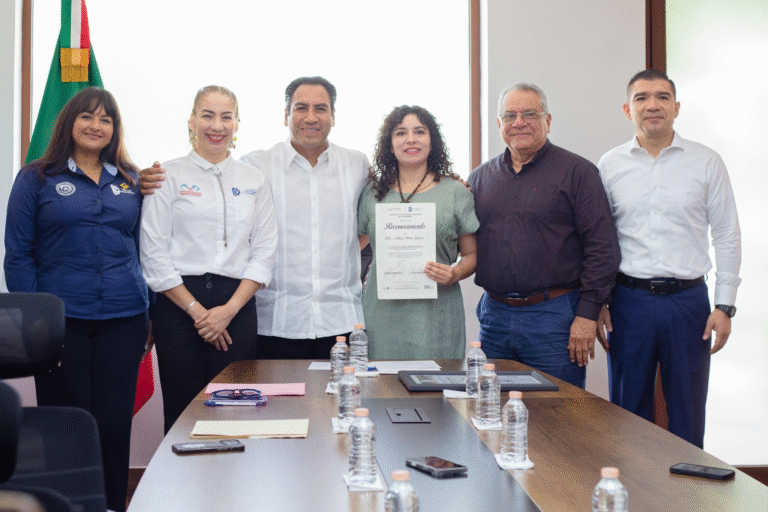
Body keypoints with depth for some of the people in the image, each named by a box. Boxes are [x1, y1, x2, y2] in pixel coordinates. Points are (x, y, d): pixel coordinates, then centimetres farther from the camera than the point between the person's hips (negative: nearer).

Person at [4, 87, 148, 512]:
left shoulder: (131, 181, 11)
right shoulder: (37, 179, 3)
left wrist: (147, 315, 7)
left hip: (122, 322, 2)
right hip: (61, 321, -2)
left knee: (114, 424, 5)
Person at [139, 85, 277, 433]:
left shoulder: (254, 180, 11)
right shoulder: (168, 176, 3)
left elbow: (264, 251, 6)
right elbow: (154, 253, -3)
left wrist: (229, 310, -5)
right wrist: (196, 310, -8)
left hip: (237, 306, 2)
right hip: (179, 303, -2)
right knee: (182, 410, -1)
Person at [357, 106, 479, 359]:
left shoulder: (456, 193, 5)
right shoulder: (372, 193, 10)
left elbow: (472, 255, 8)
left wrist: (455, 274, -12)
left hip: (436, 315, -1)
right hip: (381, 314, 2)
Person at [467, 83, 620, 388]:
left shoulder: (576, 172, -1)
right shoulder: (480, 178, 13)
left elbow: (602, 248, -6)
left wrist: (587, 313, -12)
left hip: (554, 316, -4)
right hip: (494, 314, 5)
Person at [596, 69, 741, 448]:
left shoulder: (706, 163, 3)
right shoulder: (610, 165, 5)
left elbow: (727, 237, 5)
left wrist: (724, 305, -1)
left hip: (688, 299, 0)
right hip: (628, 299, 1)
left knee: (688, 415, 7)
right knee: (628, 413, 8)